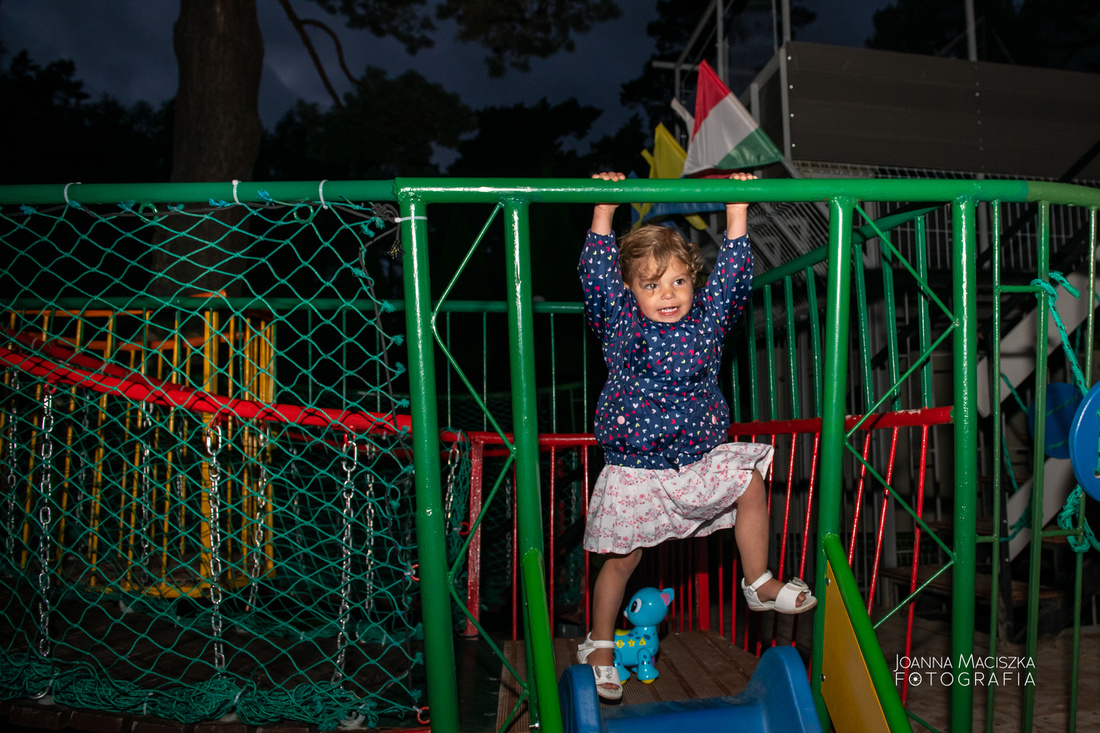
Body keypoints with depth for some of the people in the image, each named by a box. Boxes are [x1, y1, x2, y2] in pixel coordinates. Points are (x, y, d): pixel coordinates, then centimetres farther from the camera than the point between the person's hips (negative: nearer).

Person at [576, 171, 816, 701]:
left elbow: (732, 271, -1)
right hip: (634, 469, -3)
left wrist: (737, 209, -5)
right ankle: (600, 647, 24)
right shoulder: (620, 323, -6)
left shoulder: (707, 318, 0)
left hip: (699, 458, 3)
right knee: (621, 559, 5)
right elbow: (597, 272, -12)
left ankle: (758, 584, 16)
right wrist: (604, 209, -14)